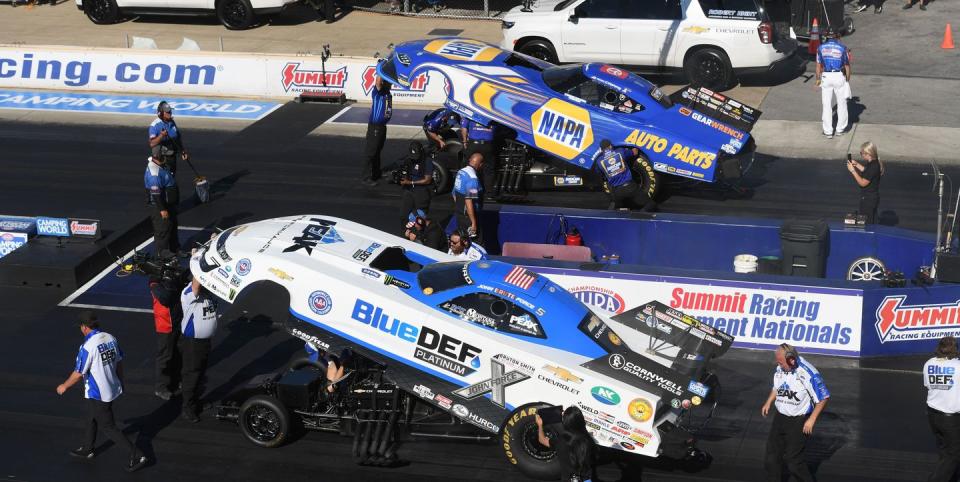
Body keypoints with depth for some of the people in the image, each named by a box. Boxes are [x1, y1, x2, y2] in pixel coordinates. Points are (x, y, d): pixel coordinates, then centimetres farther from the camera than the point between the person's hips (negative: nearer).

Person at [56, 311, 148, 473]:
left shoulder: (87, 347, -25)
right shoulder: (110, 338, -3)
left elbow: (79, 373, -18)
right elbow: (119, 362, 9)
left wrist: (64, 386, -1)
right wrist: (120, 381, 24)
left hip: (97, 394, -8)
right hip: (113, 388, 8)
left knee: (108, 427, 3)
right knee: (92, 418, 27)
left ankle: (136, 456, 0)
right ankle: (88, 449, 45)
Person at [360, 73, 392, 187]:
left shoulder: (387, 92, 6)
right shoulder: (377, 92, -17)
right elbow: (378, 81, -35)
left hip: (382, 125, 9)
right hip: (375, 126, -9)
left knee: (377, 151, 20)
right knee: (370, 152, -3)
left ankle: (376, 173, 33)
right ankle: (365, 177, 0)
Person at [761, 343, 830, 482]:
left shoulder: (808, 374, -24)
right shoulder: (780, 368, -4)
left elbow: (823, 398, -15)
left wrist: (811, 420, -15)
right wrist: (768, 403, 4)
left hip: (799, 421, -6)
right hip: (780, 417, 6)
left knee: (793, 460, -3)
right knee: (772, 456, 9)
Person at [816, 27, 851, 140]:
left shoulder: (821, 48, -1)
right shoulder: (842, 48, -5)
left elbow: (818, 65, 4)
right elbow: (847, 66, 0)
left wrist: (818, 79, 16)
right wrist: (848, 79, 12)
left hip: (826, 77, 1)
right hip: (839, 76, -1)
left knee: (826, 105, 6)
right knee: (841, 103, 13)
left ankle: (828, 131, 8)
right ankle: (840, 129, 19)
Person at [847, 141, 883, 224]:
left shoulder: (873, 167, -28)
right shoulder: (874, 163, 2)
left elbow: (863, 183, -24)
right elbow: (866, 171, 21)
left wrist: (853, 171, -19)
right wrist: (857, 164, 10)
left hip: (868, 199, -10)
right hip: (873, 197, 10)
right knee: (872, 222, 20)